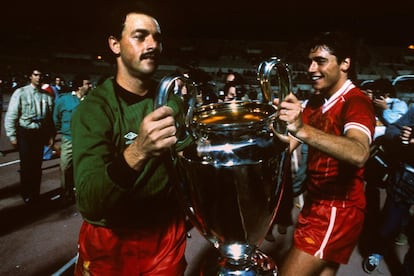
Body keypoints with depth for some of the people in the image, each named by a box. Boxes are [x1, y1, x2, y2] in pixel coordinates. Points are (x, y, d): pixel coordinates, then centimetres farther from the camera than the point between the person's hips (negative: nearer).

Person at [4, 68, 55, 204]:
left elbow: (50, 117, 6)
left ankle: (35, 194, 28)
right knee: (26, 165, 6)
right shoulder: (20, 92, -7)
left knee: (37, 165, 12)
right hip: (25, 133, -2)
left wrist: (51, 135, 5)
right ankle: (26, 194, 25)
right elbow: (11, 116, -6)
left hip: (40, 133, 3)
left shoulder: (47, 96, 0)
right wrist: (12, 135, -8)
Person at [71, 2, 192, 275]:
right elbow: (89, 203, -28)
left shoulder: (172, 101, -4)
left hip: (168, 234, 3)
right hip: (111, 243, -2)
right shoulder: (93, 109, -17)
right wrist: (136, 152, -44)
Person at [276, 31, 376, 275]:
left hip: (338, 210, -8)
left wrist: (303, 130, -51)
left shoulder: (357, 102, -17)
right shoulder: (316, 102, 10)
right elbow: (290, 143, 5)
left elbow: (359, 153, -38)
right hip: (316, 203, 8)